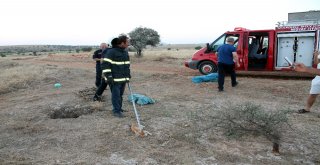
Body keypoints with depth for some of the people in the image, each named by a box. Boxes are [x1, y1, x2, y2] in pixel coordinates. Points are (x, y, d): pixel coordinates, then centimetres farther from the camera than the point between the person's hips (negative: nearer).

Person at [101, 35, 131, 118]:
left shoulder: (125, 52, 12)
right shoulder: (111, 52, -14)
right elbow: (105, 64, -16)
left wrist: (128, 74, 22)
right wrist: (108, 76, -20)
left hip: (123, 78, 7)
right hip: (115, 79, -7)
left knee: (120, 95, 15)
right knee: (116, 95, -3)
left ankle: (119, 108, 27)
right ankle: (116, 111, 6)